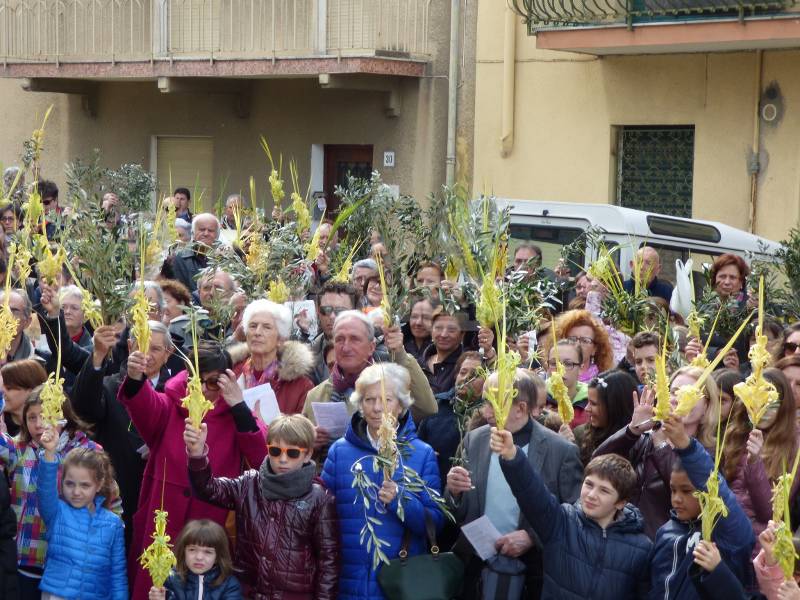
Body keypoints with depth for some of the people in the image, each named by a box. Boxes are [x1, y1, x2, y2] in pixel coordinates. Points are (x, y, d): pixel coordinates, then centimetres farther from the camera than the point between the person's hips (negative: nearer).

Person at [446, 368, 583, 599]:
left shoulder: (561, 450, -10)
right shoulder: (474, 440, 1)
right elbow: (458, 514, 7)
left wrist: (532, 537, -18)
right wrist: (454, 492, -13)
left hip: (532, 575, -3)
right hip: (476, 568, 3)